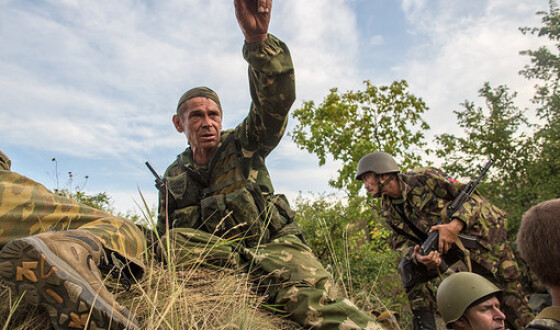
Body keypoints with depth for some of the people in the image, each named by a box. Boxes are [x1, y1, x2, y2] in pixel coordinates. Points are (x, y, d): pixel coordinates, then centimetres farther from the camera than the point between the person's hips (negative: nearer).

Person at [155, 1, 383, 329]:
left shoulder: (242, 144, 3)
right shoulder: (173, 176, 14)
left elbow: (276, 100, -16)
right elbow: (166, 233, 22)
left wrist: (258, 39, -33)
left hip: (274, 242, -3)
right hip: (213, 251, 3)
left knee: (314, 298, -31)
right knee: (175, 241, -28)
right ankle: (255, 269, -23)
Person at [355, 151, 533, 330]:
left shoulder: (424, 177, -24)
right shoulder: (388, 209, -6)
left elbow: (473, 197, -21)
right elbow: (402, 241, -7)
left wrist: (455, 225, -37)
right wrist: (419, 256, -30)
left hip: (483, 234, -5)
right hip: (445, 242, 5)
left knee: (508, 289, 2)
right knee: (410, 267, -12)